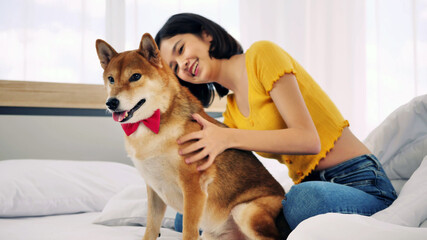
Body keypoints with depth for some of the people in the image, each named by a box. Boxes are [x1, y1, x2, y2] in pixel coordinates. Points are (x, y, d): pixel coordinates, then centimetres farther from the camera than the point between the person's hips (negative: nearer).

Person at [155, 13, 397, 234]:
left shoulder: (262, 54, -7)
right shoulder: (232, 112, 15)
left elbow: (308, 139, -17)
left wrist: (229, 138, -21)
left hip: (360, 183, -7)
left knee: (302, 199, -42)